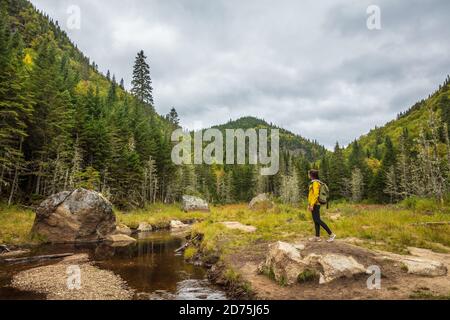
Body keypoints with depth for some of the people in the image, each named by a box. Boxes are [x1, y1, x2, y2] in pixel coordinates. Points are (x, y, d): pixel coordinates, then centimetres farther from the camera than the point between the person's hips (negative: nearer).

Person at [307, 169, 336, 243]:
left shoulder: (315, 183, -14)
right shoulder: (314, 182, 16)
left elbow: (316, 194, -22)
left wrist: (312, 205, -23)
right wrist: (309, 204, 22)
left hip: (315, 204, -10)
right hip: (315, 204, 10)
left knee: (317, 220, -10)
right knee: (316, 220, 9)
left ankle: (331, 234, -7)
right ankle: (317, 237, 12)